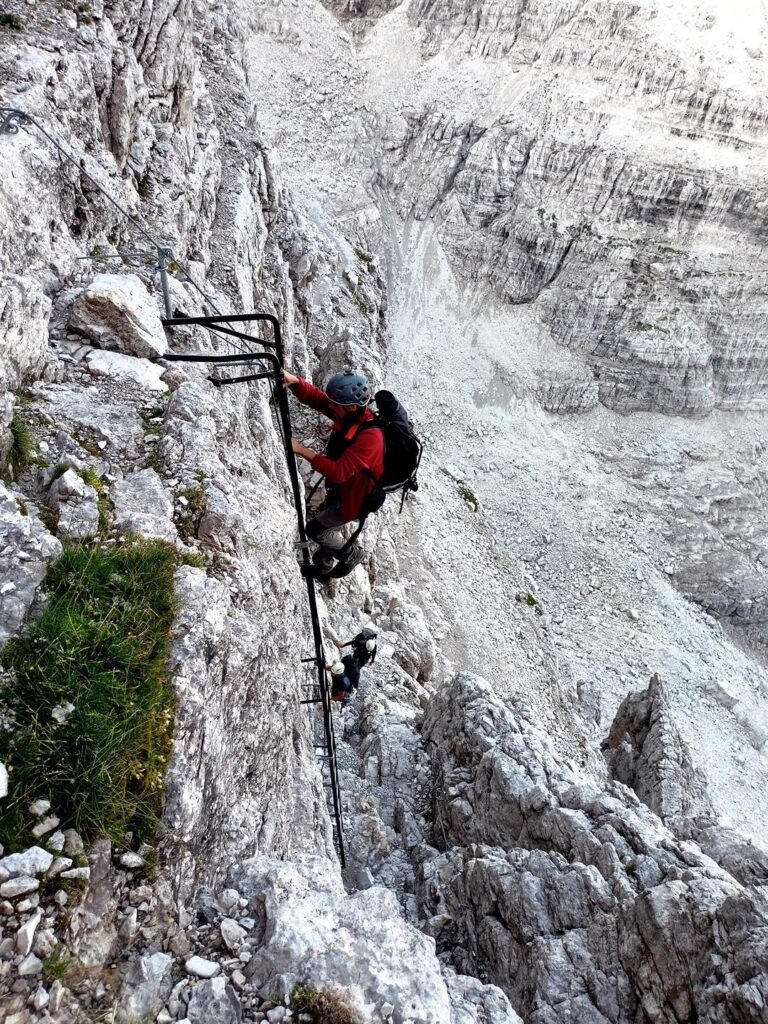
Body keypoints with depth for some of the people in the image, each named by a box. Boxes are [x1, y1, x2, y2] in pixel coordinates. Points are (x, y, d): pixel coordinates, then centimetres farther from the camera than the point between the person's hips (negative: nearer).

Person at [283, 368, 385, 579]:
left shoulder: (370, 437, -38)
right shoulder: (350, 413, -15)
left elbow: (339, 472, -42)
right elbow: (314, 397, -11)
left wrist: (303, 451, -42)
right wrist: (294, 382, -31)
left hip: (354, 498, -8)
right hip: (340, 488, 8)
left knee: (315, 529, 5)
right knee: (328, 527, 26)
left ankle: (350, 555, 29)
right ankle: (323, 568, 51)